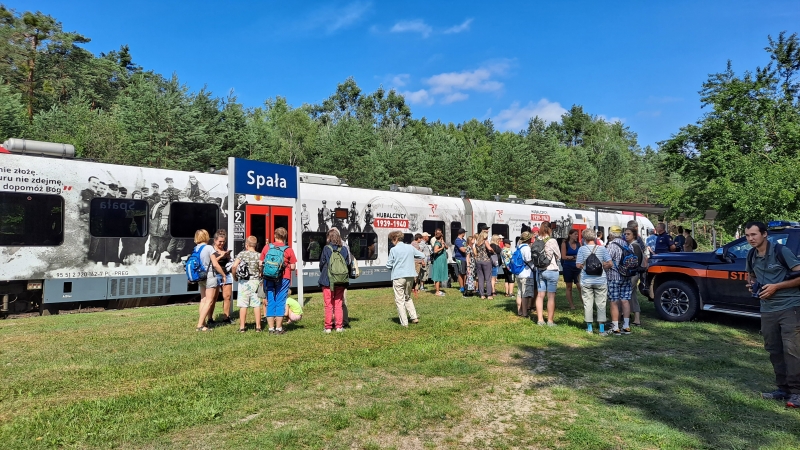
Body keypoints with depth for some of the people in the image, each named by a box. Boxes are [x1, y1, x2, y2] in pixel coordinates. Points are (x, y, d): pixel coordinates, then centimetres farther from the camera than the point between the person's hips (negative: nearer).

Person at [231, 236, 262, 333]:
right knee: (256, 305, 5)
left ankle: (242, 327, 10)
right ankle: (258, 327, 9)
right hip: (255, 281, 1)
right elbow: (262, 268, -12)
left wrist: (235, 277, 4)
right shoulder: (258, 255, -1)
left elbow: (234, 266, -12)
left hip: (243, 282, -1)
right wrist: (260, 276, 7)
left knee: (243, 305, 5)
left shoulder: (242, 254, -2)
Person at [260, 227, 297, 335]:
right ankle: (278, 328, 8)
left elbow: (261, 264, 8)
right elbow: (293, 267, -3)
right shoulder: (288, 249, -3)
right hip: (283, 278, -3)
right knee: (280, 303, 4)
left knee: (270, 303, 10)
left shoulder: (267, 247, 4)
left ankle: (271, 328, 14)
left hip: (269, 278, 3)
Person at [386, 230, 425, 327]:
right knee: (408, 297, 23)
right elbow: (422, 256, 16)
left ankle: (404, 323, 3)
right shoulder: (410, 247, 5)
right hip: (410, 276, 5)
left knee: (400, 300, 3)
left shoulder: (393, 250, -8)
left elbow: (389, 265, -4)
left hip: (398, 277, -5)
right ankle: (414, 317, 15)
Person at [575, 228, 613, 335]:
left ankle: (589, 328, 15)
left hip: (586, 281, 0)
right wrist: (603, 267, 13)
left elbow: (578, 265, -8)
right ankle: (602, 329, 10)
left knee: (588, 304, 8)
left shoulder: (582, 249, -8)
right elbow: (610, 264, -6)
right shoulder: (602, 248, -5)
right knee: (601, 304, 7)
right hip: (600, 281, 1)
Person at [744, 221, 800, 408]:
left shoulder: (782, 251, -11)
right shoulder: (751, 256, 7)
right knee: (774, 350, 10)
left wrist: (775, 286, -17)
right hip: (768, 310, 6)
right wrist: (752, 285, 4)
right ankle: (783, 388, 20)